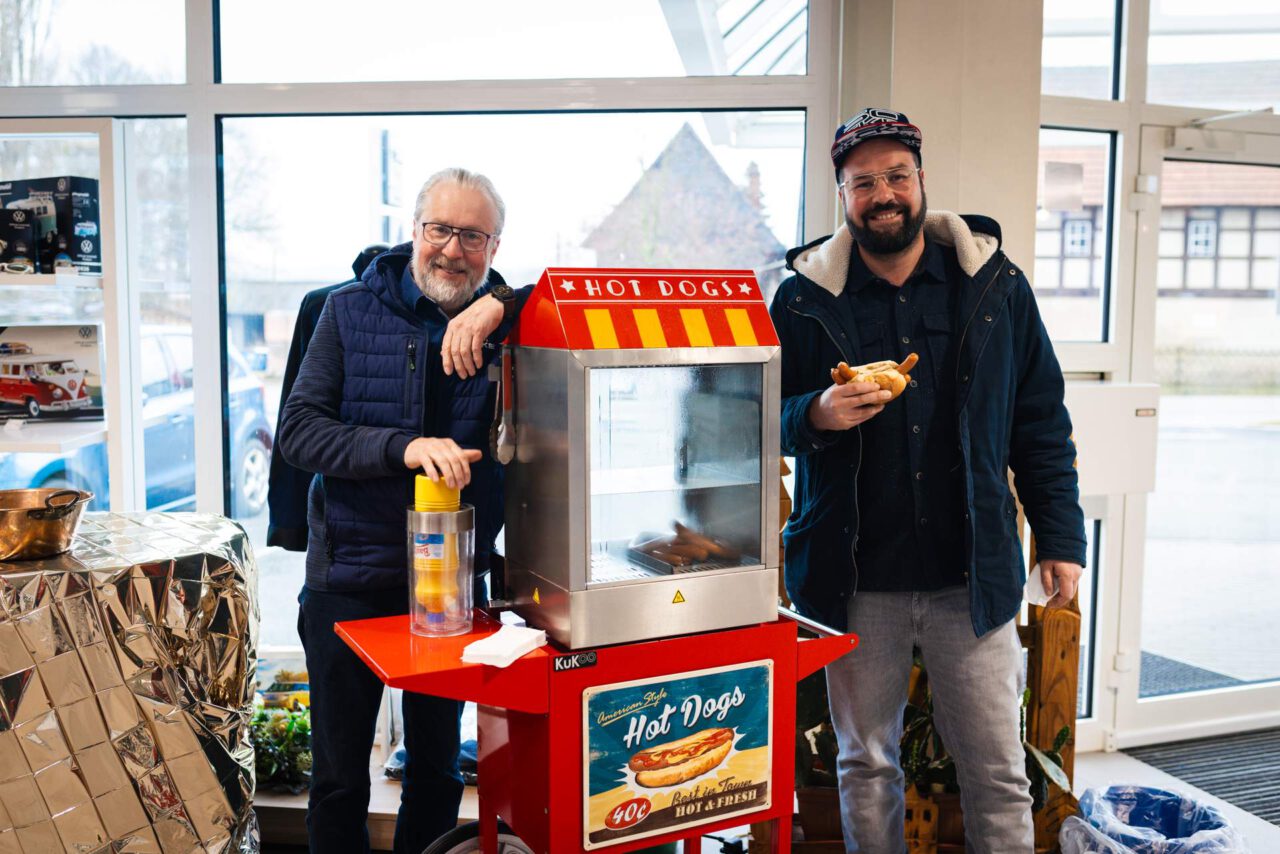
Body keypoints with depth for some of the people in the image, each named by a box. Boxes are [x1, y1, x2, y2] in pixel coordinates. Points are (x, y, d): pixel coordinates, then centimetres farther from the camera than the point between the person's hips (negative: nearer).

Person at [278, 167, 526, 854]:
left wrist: (505, 306, -27)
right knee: (340, 777, 13)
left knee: (437, 768, 18)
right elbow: (297, 430, -12)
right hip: (351, 578, -1)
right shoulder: (350, 312, -4)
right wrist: (403, 447, -27)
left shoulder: (506, 323, -2)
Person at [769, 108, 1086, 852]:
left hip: (972, 574, 0)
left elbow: (1041, 422, 7)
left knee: (998, 769, 8)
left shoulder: (996, 286, 3)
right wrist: (816, 415, -18)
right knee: (866, 764, 14)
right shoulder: (804, 299, 0)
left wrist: (1061, 536, 3)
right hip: (855, 581, 0)